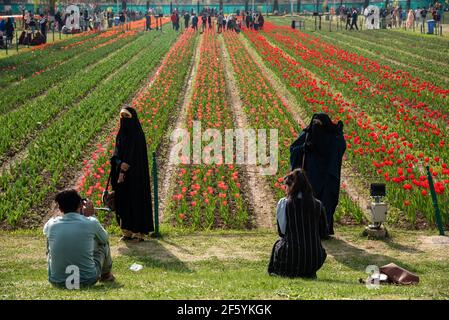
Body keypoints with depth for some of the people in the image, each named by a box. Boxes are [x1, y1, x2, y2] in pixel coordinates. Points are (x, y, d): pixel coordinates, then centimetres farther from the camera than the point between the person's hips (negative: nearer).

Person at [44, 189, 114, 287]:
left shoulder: (51, 225, -5)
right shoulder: (91, 223, -10)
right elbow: (104, 238, 13)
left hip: (57, 281, 2)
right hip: (87, 281, -2)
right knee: (103, 242, 22)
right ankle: (106, 274, 48)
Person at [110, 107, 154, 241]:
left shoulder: (137, 135, -11)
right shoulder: (121, 134, 11)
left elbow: (133, 155, -17)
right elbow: (117, 154, 8)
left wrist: (123, 170, -19)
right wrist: (120, 165, -8)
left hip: (134, 174, -7)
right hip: (122, 172, 7)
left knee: (136, 199, -4)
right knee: (123, 201, 7)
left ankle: (139, 232, 1)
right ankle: (128, 231, 14)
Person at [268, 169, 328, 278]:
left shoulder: (284, 203, -5)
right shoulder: (318, 205, 2)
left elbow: (281, 232, 6)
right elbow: (324, 234, 10)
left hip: (292, 259, -2)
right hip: (315, 262, 2)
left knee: (278, 244, 31)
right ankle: (309, 273, 20)